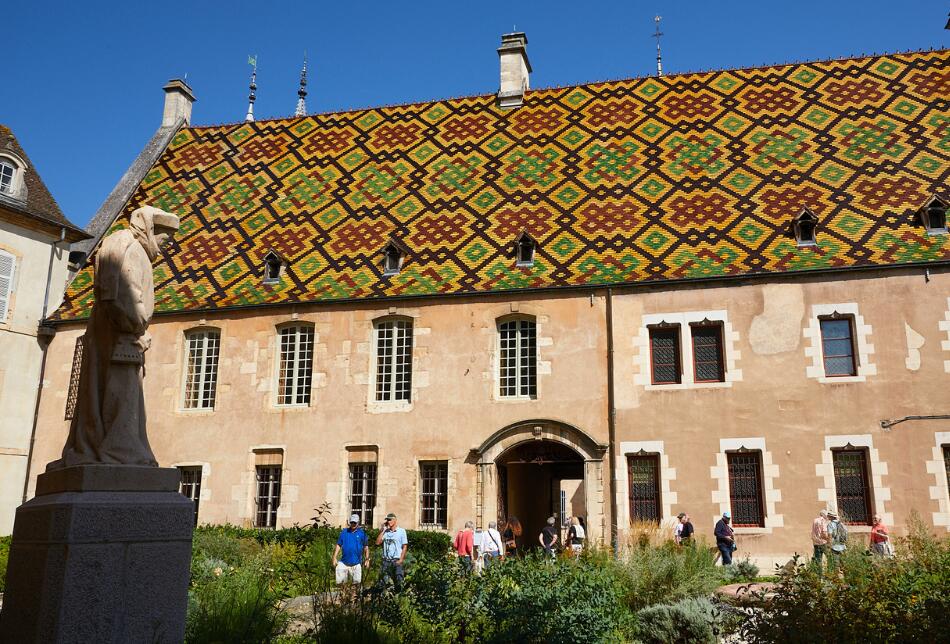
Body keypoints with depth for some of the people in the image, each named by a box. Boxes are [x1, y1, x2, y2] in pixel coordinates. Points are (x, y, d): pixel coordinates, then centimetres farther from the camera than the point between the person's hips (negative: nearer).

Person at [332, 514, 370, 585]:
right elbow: (338, 545, 7)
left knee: (357, 582, 4)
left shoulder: (362, 533, 2)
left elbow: (366, 547, 5)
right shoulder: (344, 532, 6)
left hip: (357, 563, -1)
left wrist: (367, 559, 1)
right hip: (344, 563, 1)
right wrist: (335, 558, 2)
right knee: (340, 582, 1)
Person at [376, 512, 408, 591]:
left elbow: (405, 547, 0)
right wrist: (383, 530, -3)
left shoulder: (401, 531, 2)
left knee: (398, 583, -2)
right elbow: (377, 542, 0)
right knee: (382, 583, 0)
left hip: (396, 561, -3)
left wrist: (400, 560, -9)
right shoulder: (385, 532, 12)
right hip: (385, 560, 3)